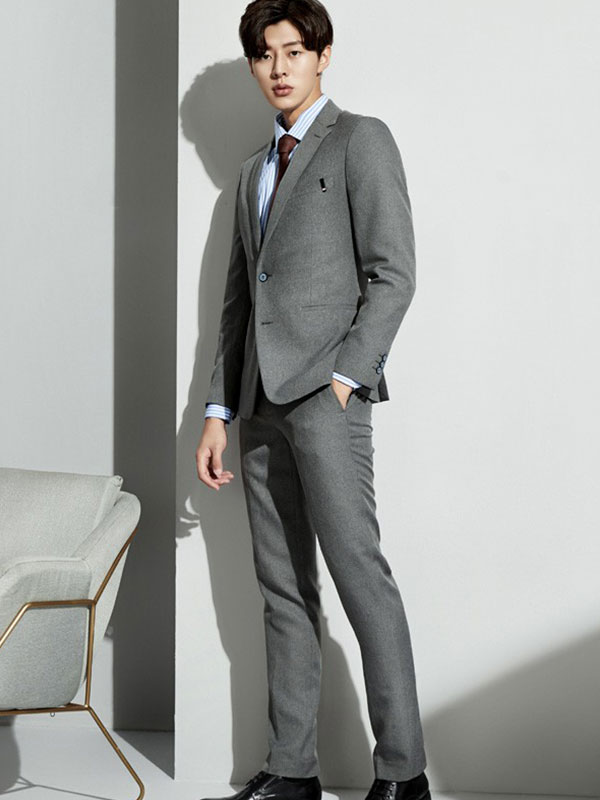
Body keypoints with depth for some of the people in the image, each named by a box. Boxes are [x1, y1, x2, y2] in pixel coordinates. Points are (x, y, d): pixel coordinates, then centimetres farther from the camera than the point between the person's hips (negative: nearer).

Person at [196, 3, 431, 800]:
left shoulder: (361, 140, 3)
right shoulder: (255, 171, 24)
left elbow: (392, 273, -7)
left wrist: (345, 377, -15)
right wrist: (219, 410, 15)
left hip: (325, 390, -7)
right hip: (263, 402, 7)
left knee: (360, 574, -12)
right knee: (283, 589, 6)